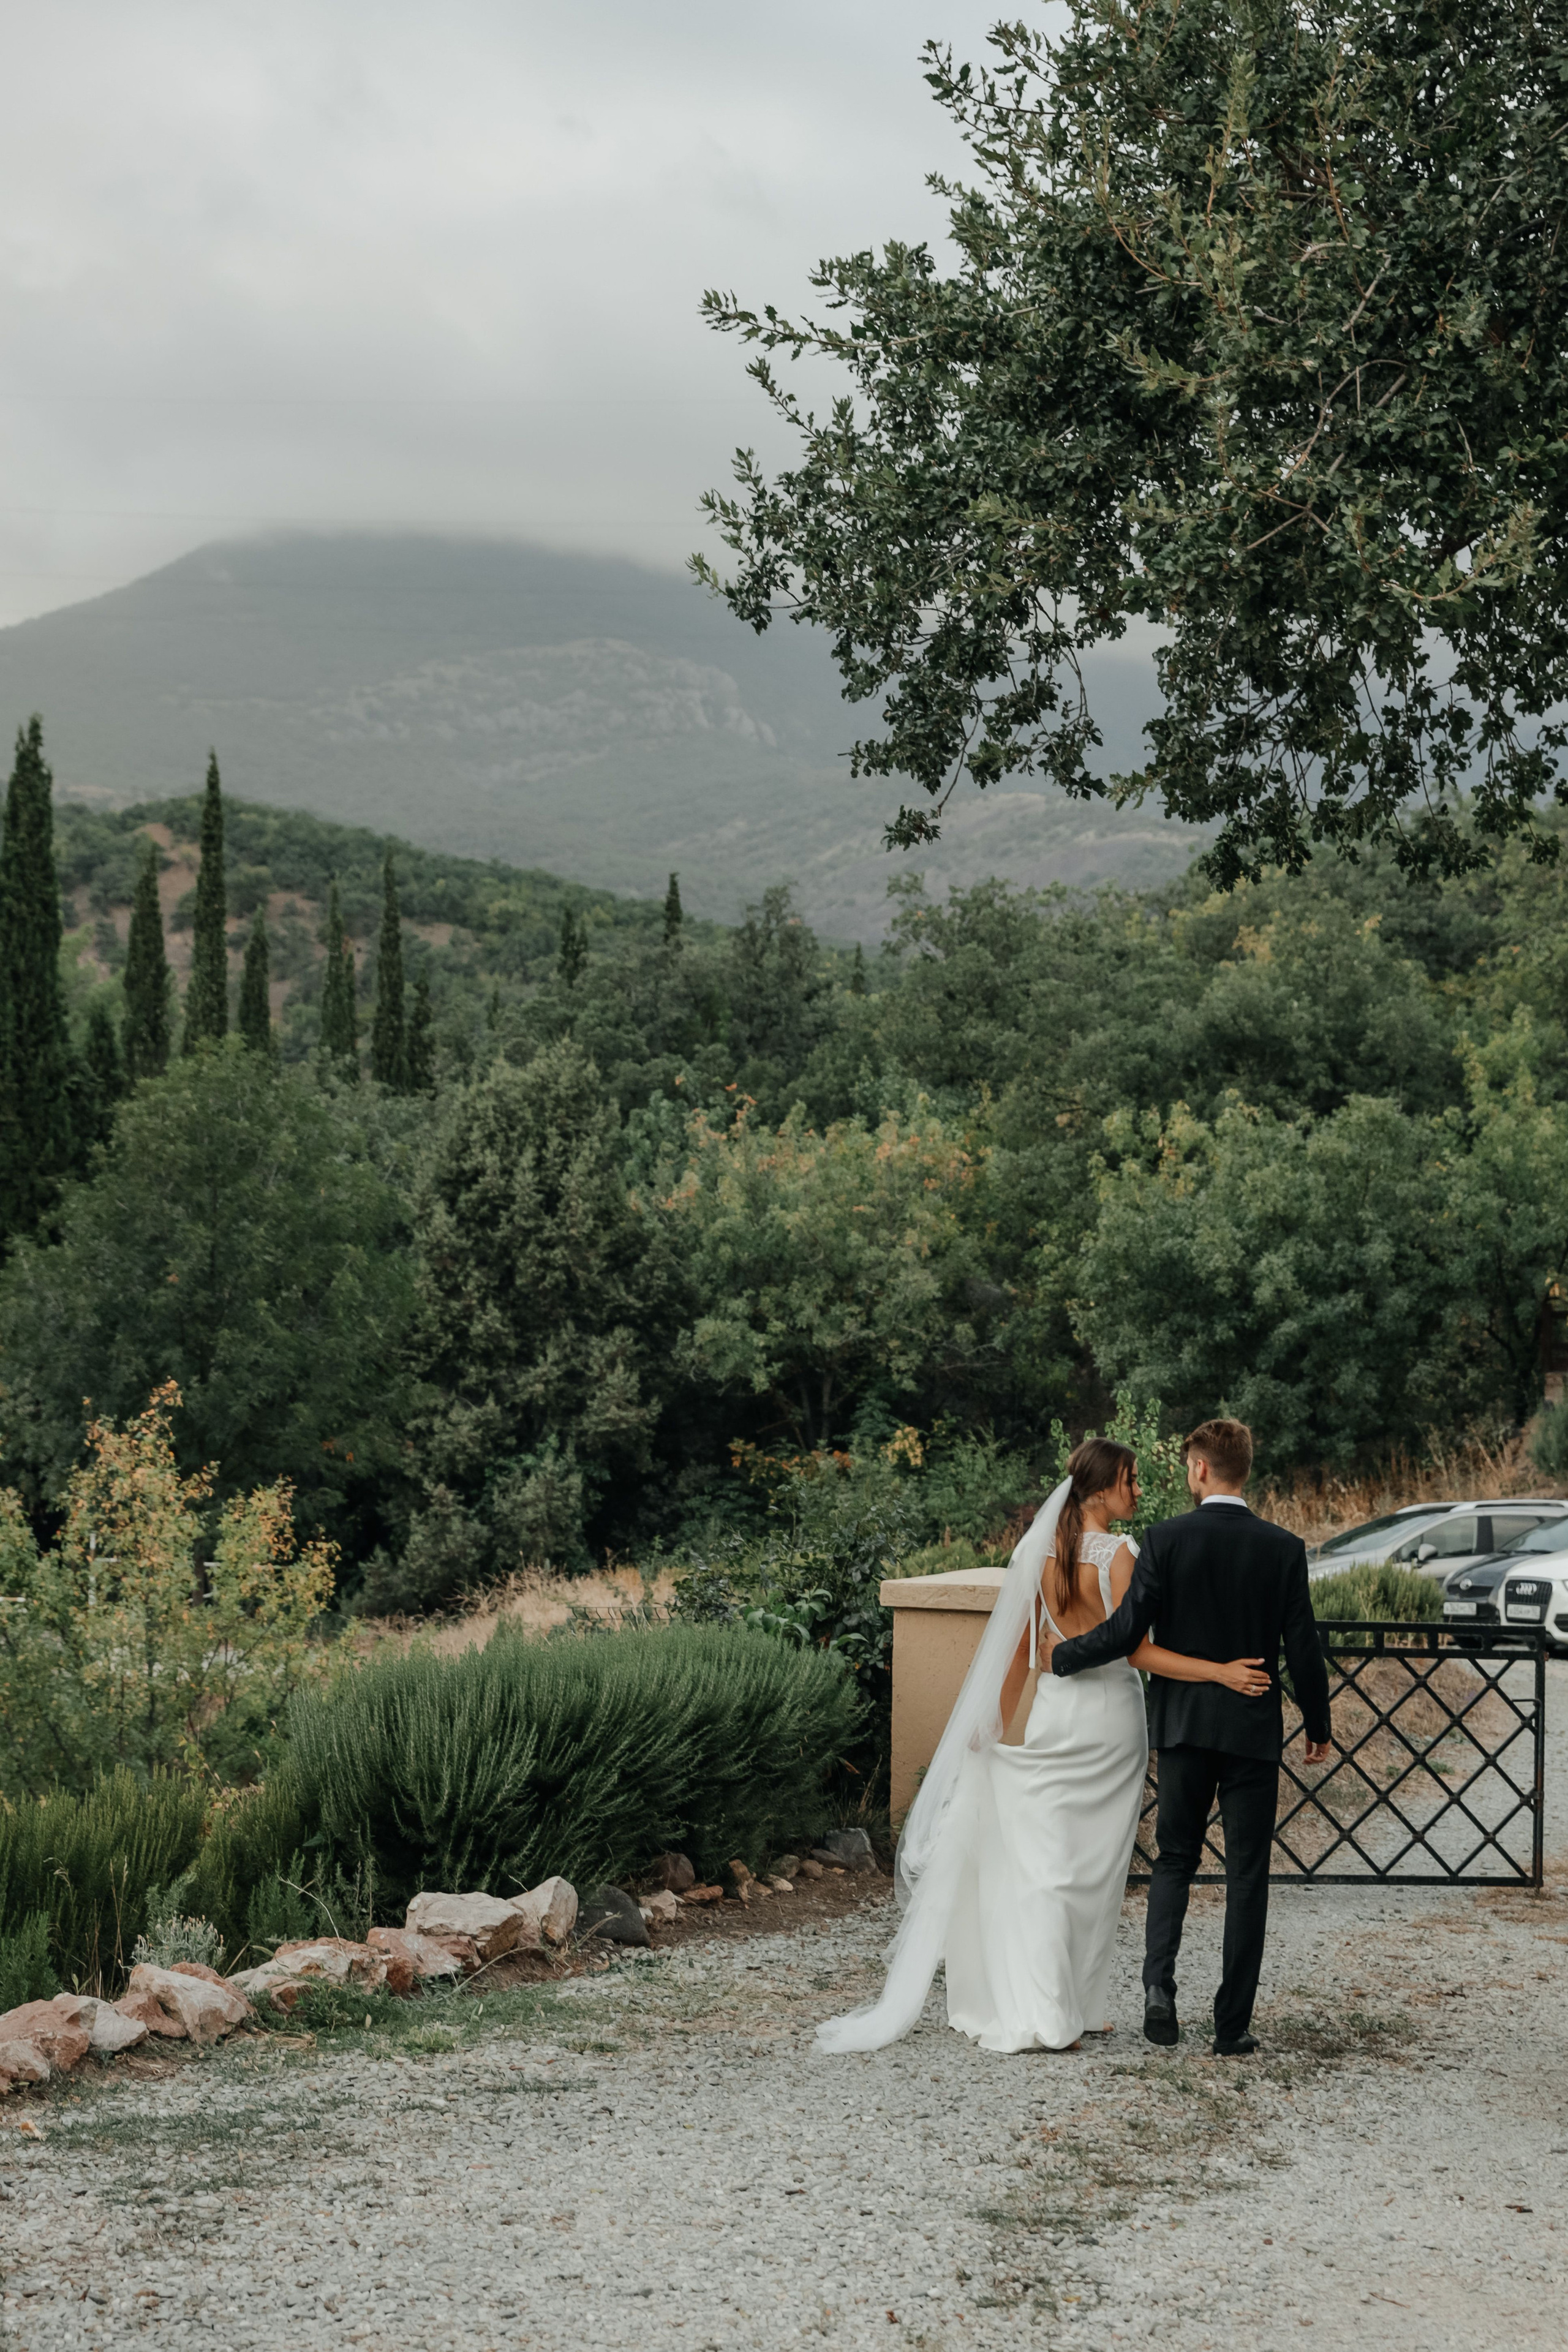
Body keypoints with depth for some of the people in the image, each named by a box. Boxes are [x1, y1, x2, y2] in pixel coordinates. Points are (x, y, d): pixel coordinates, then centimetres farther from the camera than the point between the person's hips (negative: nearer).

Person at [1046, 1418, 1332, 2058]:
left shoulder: (1166, 1540, -8)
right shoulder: (1283, 1548, -5)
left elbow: (1126, 1632, -10)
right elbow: (1302, 1645, -2)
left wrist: (1061, 1657, 6)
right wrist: (1318, 1725, 11)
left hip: (1184, 1724, 0)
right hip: (1254, 1729, 0)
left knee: (1175, 1859, 15)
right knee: (1247, 1874, 6)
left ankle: (1159, 1985, -4)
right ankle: (1233, 2025, 6)